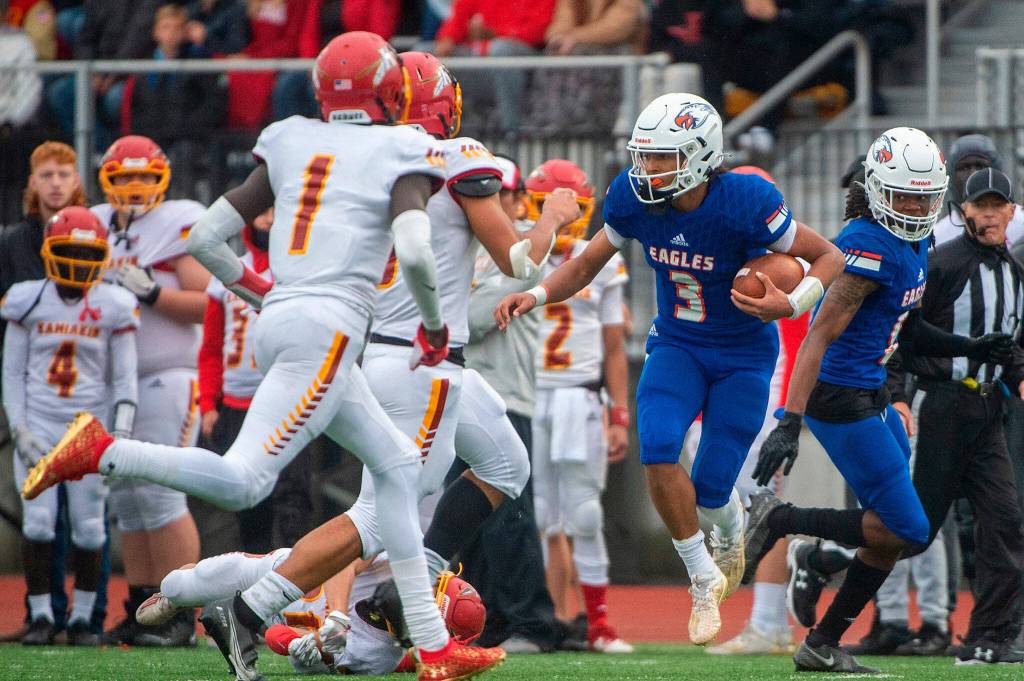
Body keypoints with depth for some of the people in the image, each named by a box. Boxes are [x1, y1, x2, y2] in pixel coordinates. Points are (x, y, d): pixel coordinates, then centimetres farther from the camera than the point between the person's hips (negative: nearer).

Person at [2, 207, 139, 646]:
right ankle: (41, 617, 1)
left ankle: (81, 618, 12)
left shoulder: (113, 306, 1)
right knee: (38, 522, -8)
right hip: (38, 424, 0)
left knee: (89, 527, -1)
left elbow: (124, 379, 4)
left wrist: (121, 433, -8)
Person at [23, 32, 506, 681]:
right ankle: (100, 452, -24)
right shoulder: (399, 154, 2)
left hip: (281, 318, 8)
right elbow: (414, 250, -15)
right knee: (245, 480, -16)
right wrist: (436, 326, 2)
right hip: (328, 328, -8)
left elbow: (206, 237, 15)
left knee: (398, 465, 15)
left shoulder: (292, 146, 17)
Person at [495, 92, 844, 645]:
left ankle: (732, 529, 37)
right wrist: (535, 295, -15)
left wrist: (790, 305, -32)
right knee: (658, 450, -23)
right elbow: (586, 265, 2)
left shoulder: (745, 202, -27)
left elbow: (829, 257, -15)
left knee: (710, 489, -6)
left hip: (744, 357, -3)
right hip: (677, 346, 3)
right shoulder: (633, 197, -14)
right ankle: (703, 578, -1)